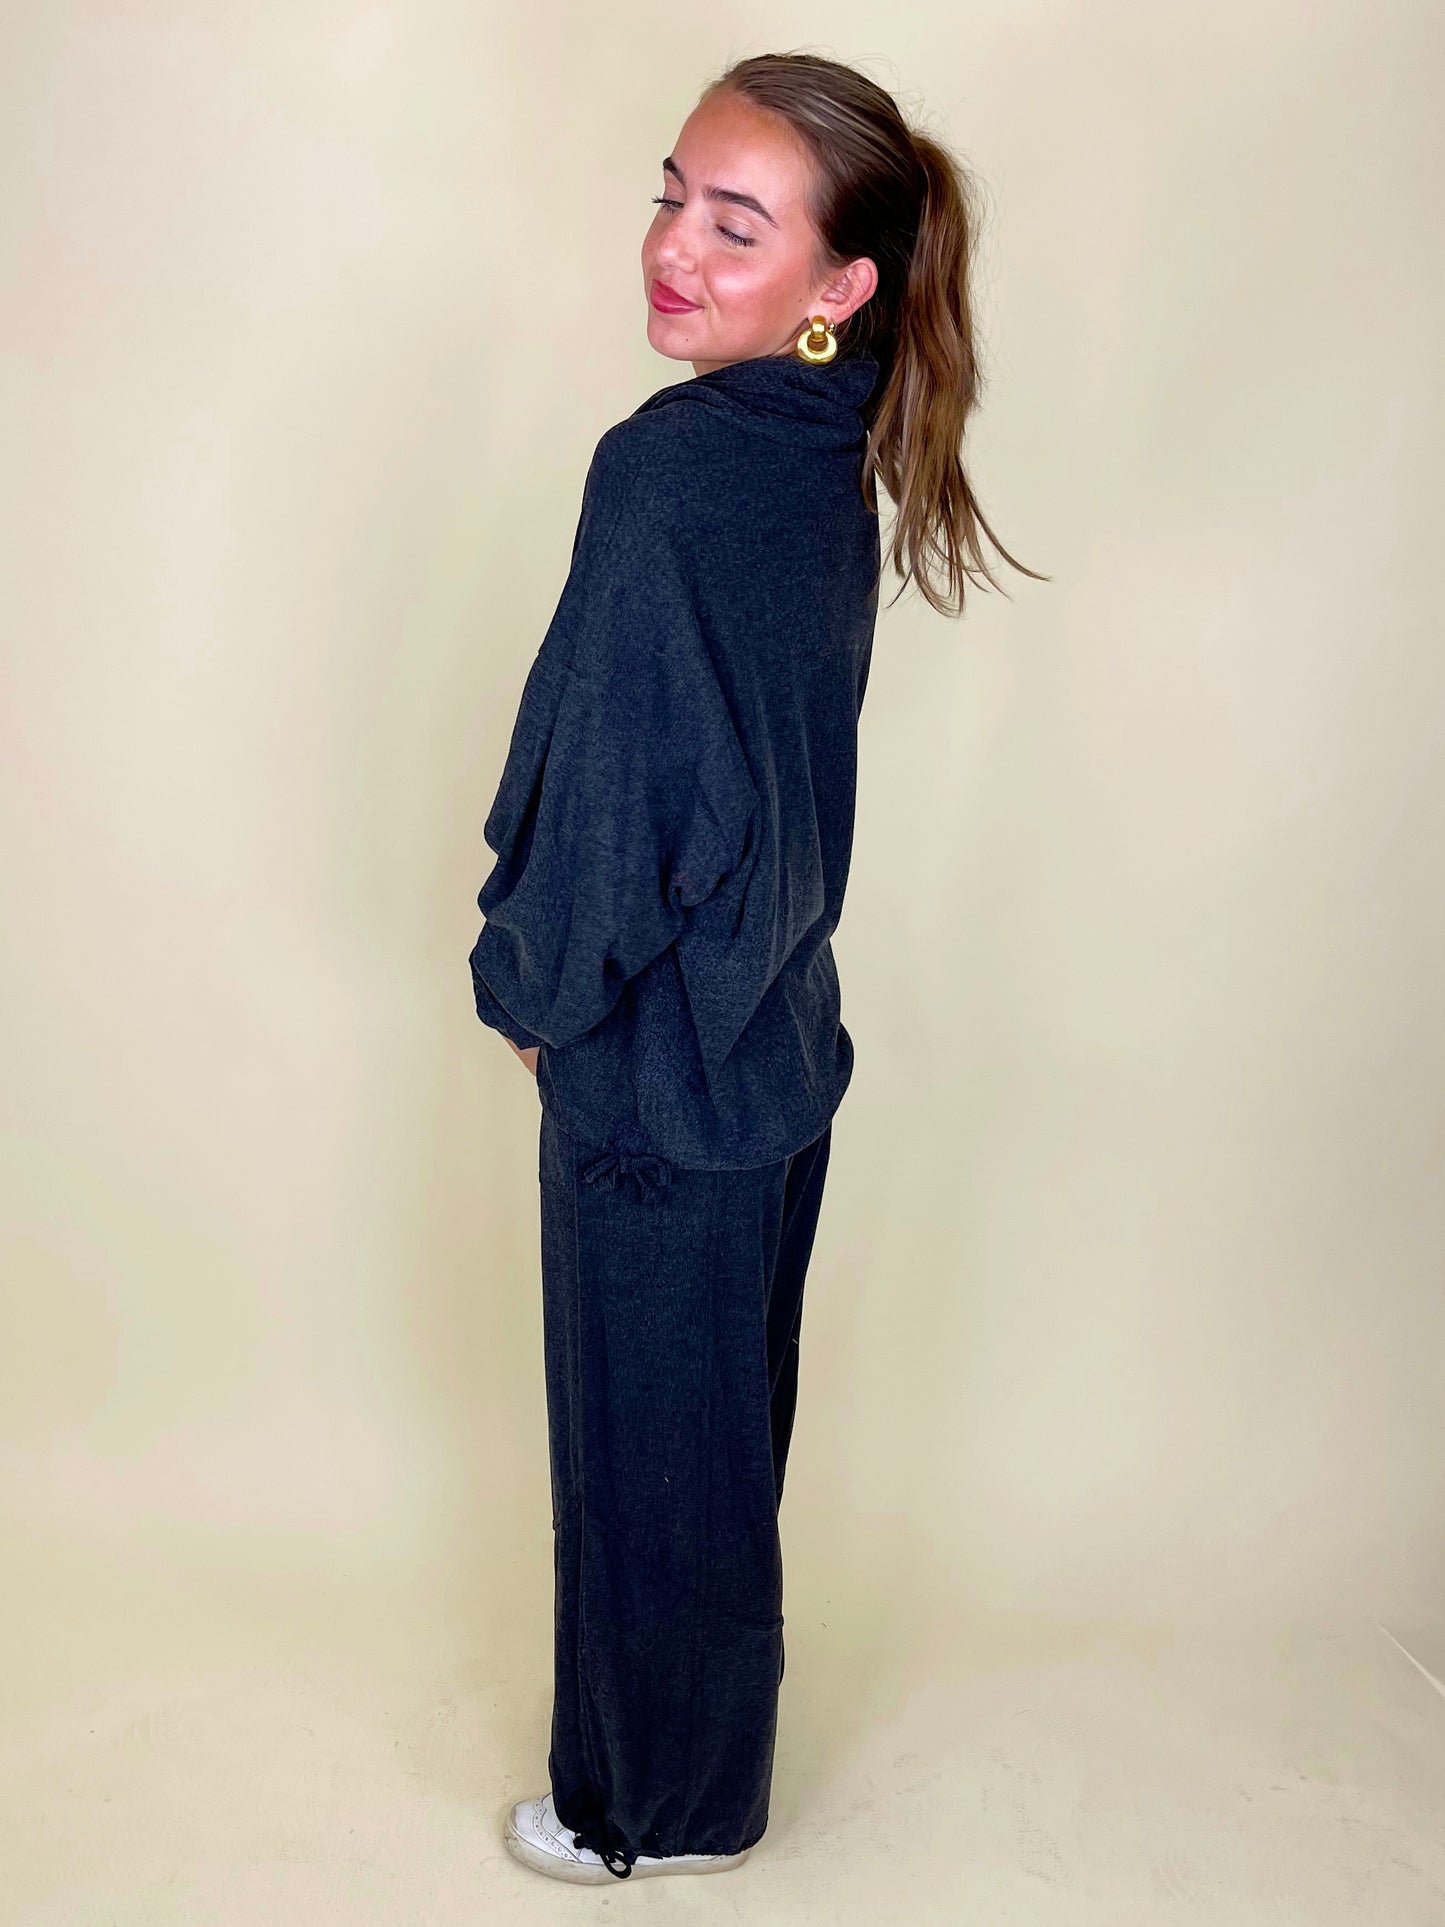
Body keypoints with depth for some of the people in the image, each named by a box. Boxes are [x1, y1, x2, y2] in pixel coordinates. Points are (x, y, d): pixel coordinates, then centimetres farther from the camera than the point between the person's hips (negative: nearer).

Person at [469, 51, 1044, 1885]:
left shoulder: (672, 466, -24)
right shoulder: (826, 460, 3)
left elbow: (605, 795, -23)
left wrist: (528, 986, -5)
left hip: (659, 1074, -8)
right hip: (773, 1045, 9)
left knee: (647, 1447, 12)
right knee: (724, 1422, 24)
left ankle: (656, 1804, 37)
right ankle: (692, 1740, 48)